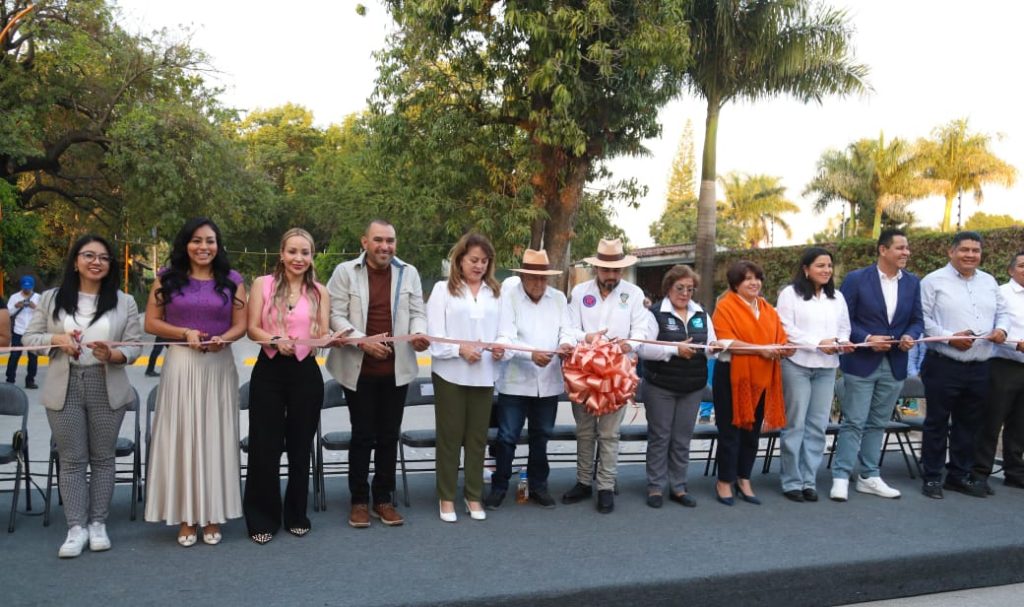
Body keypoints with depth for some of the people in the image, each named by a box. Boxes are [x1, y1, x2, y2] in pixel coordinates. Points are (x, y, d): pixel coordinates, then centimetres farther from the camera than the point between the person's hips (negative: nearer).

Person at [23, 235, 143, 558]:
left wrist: (112, 355, -21)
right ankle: (76, 527, 11)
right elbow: (29, 337, 7)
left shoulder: (124, 302, 2)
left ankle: (98, 523, 18)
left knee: (102, 457, 7)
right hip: (64, 389, 0)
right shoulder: (52, 298, 5)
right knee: (72, 459, 4)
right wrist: (56, 340, -12)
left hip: (107, 389, 0)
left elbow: (135, 346, -1)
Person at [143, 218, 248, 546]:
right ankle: (185, 517, 11)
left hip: (219, 366, 0)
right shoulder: (167, 278, 6)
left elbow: (240, 324, 5)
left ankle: (212, 516, 14)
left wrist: (223, 338, -16)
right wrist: (185, 332, -12)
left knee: (215, 437, 4)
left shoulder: (232, 280, 6)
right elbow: (151, 322, 3)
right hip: (180, 365, 0)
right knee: (181, 437, 1)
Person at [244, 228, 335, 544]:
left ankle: (296, 516, 25)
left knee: (300, 446, 10)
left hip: (306, 373, 1)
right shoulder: (263, 284, 2)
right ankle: (262, 519, 17)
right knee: (265, 447, 3)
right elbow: (252, 328, -4)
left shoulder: (319, 291, 6)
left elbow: (324, 335, 1)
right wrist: (275, 340, -22)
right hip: (269, 372, -1)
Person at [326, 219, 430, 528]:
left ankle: (384, 500, 22)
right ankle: (359, 501, 19)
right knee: (362, 435, 6)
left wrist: (418, 333, -15)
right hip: (359, 369, -2)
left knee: (389, 436, 10)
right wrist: (362, 342, -18)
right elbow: (335, 315, -6)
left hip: (397, 369, 3)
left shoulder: (408, 272, 7)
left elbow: (417, 312, 7)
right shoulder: (345, 272, -2)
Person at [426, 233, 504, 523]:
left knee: (477, 436, 10)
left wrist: (501, 348, -12)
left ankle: (473, 496, 22)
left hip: (484, 374, 3)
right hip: (450, 374, -3)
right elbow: (435, 335, -6)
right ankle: (446, 497, 16)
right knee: (450, 436, 5)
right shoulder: (442, 289, 1)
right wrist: (460, 349, -21)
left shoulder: (496, 292, 13)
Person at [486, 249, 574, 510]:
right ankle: (499, 486, 18)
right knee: (507, 437, 2)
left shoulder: (559, 298, 8)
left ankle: (538, 486, 28)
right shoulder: (508, 296, -6)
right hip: (516, 381, -4)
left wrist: (565, 344, -23)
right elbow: (505, 338, -14)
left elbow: (567, 331, 2)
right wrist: (531, 354, -30)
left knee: (541, 437, 14)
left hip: (548, 382, 4)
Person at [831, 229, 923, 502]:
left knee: (878, 424, 13)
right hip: (861, 363, -5)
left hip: (895, 365, 5)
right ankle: (841, 477, 4)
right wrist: (867, 339, -19)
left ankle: (869, 477, 21)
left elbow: (917, 320, 10)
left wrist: (910, 336, -11)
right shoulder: (856, 279, -7)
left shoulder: (912, 282, 7)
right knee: (854, 423, -3)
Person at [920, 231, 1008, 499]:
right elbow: (922, 318, -10)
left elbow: (1002, 312, 19)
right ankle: (932, 477, 11)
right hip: (943, 365, -6)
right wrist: (950, 337, -18)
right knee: (937, 422, 2)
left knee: (969, 424, 13)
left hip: (980, 367, 6)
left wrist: (1002, 329, -2)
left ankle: (959, 475, 25)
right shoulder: (934, 281, -5)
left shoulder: (989, 282, 14)